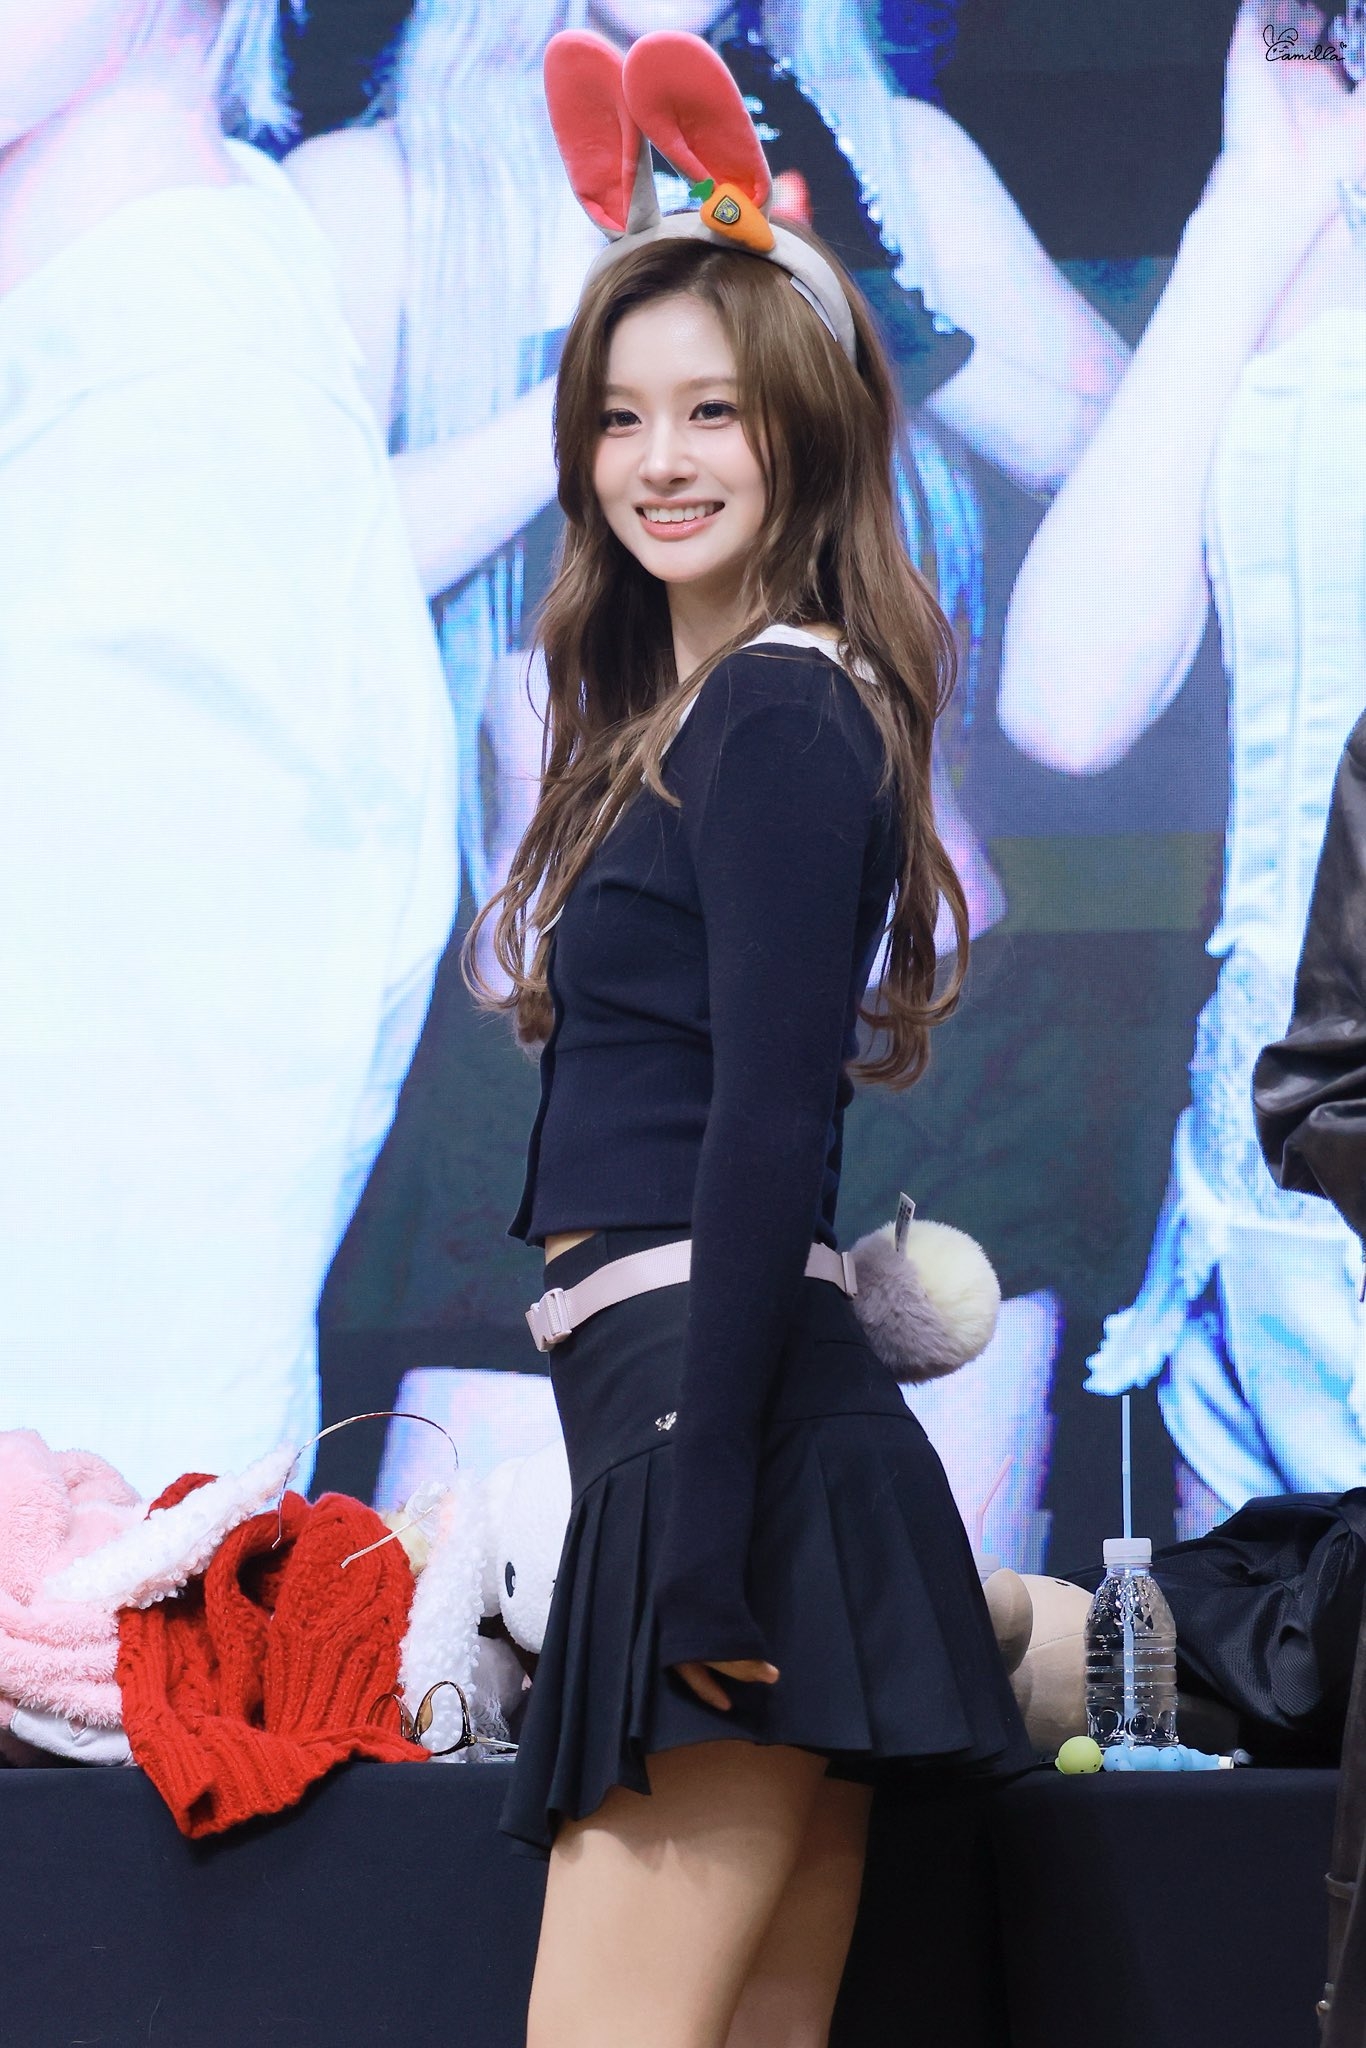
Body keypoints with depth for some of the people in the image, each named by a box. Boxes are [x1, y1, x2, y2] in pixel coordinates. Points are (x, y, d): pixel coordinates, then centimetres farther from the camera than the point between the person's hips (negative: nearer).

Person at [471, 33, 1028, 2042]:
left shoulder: (779, 710, -8)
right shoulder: (688, 714, 21)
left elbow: (770, 1128, -16)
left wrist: (696, 1526, -20)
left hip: (723, 1405, -10)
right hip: (679, 1427, 10)